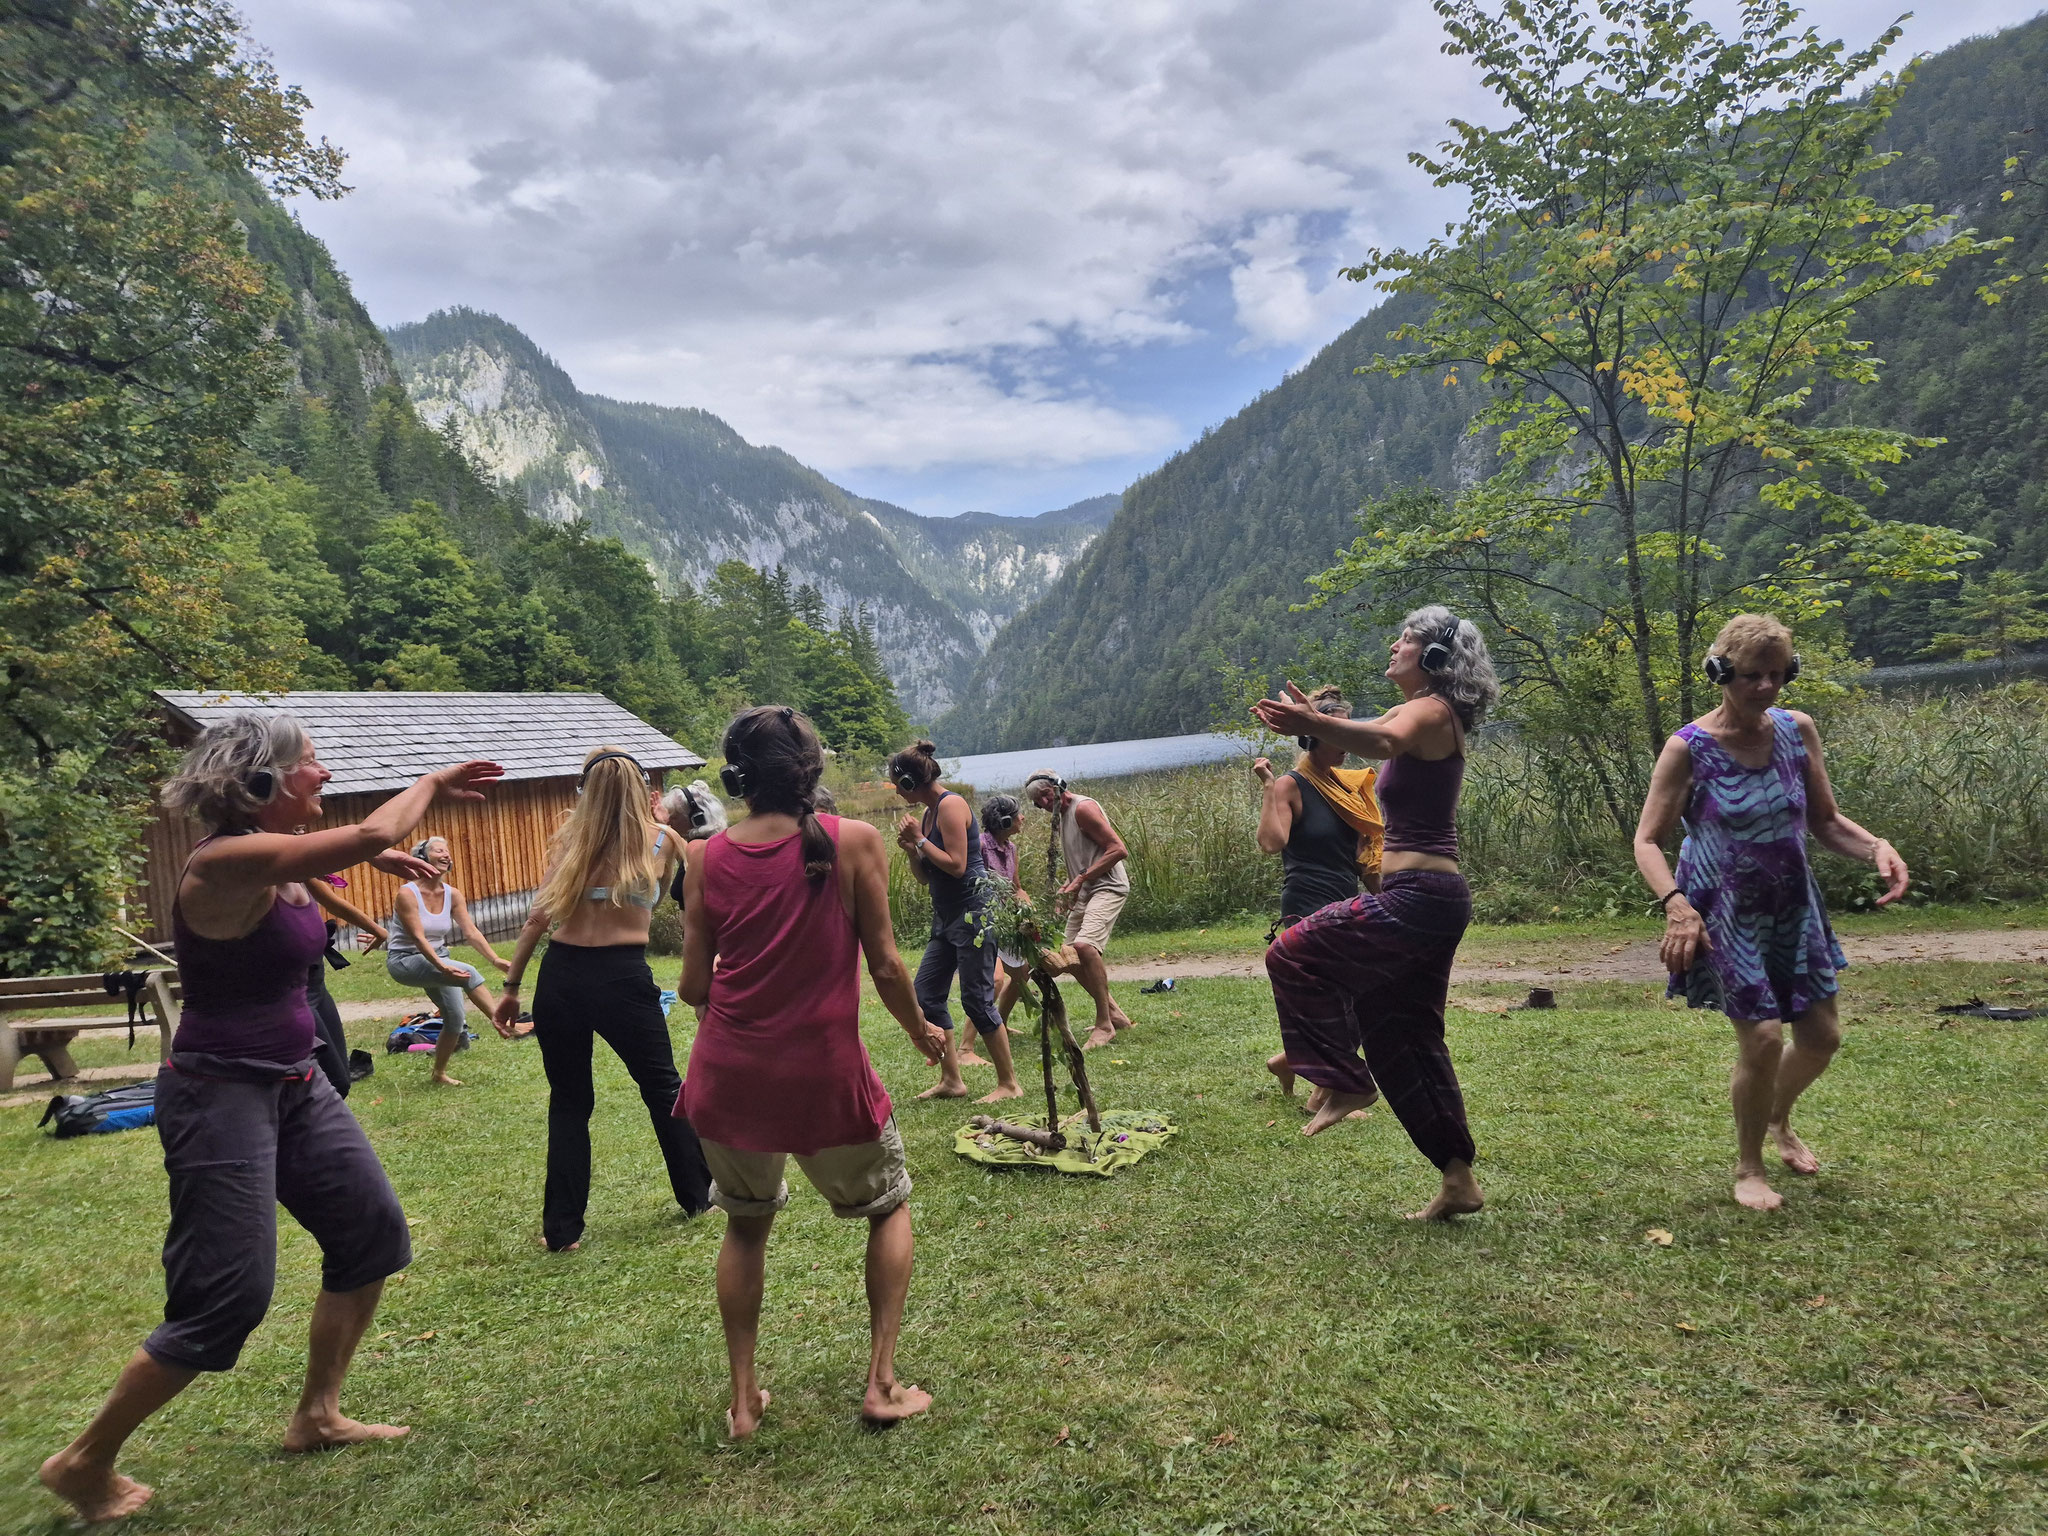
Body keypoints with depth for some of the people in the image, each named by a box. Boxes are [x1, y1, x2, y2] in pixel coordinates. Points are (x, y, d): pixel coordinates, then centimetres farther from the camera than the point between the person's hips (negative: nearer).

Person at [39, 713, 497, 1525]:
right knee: (227, 1300, -3)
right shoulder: (226, 861, -25)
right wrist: (430, 783, -16)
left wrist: (376, 855, 14)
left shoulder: (277, 857, 3)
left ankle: (317, 1415, 29)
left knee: (372, 1232, 12)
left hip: (294, 1085, 9)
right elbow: (371, 833, -33)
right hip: (219, 1094, -9)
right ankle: (84, 1462, 21)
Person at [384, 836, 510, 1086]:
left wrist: (495, 959, -23)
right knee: (468, 972, -28)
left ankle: (440, 1073, 21)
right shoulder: (407, 893, -18)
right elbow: (418, 937, -25)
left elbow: (471, 932, -9)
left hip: (437, 960, 7)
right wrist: (443, 967, -36)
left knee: (456, 1017, 0)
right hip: (405, 961, -7)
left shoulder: (452, 895, -2)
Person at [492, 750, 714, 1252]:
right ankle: (698, 1195, 30)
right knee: (663, 1088, 18)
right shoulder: (661, 840, 2)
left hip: (560, 978, 2)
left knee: (568, 1100, 16)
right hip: (624, 977, -2)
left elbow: (539, 916, 0)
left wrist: (511, 988, 4)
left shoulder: (569, 837, 5)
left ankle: (562, 1228, 18)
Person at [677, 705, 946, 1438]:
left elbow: (693, 986, 1)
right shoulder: (854, 841, -10)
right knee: (889, 1206, 23)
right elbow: (884, 965, -7)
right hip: (826, 1074, -3)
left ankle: (744, 1400, 29)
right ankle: (882, 1382, 18)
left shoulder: (709, 858, -2)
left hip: (731, 1075, 3)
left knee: (746, 1225, 27)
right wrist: (922, 1030, 10)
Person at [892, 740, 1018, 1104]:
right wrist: (911, 849, -1)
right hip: (947, 917, 10)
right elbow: (924, 877, 16)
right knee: (926, 994, 7)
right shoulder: (928, 812, 13)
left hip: (973, 911, -10)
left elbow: (956, 865, -21)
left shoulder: (950, 805, -13)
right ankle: (951, 1080, 14)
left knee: (976, 999, -6)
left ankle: (1009, 1084, 4)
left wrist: (920, 840, -12)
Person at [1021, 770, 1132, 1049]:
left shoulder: (1083, 808, -11)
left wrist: (1080, 879, -19)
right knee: (1071, 960, 8)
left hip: (1107, 888, -10)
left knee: (1085, 945, -29)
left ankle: (1104, 1024, -20)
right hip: (1084, 893, 10)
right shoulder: (1061, 815, 19)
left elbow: (1119, 849, -18)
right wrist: (1071, 888, 10)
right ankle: (1114, 1013, 20)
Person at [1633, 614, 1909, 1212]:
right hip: (1726, 914, -5)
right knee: (1763, 1038, -10)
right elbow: (1647, 841, -14)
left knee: (1821, 1035, 10)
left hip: (1793, 906, 5)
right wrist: (1674, 903, -30)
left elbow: (1825, 820, 4)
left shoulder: (1797, 730, -4)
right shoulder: (1688, 749, -17)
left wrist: (1876, 847, -16)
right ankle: (1748, 1168, 16)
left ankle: (1780, 1122, 44)